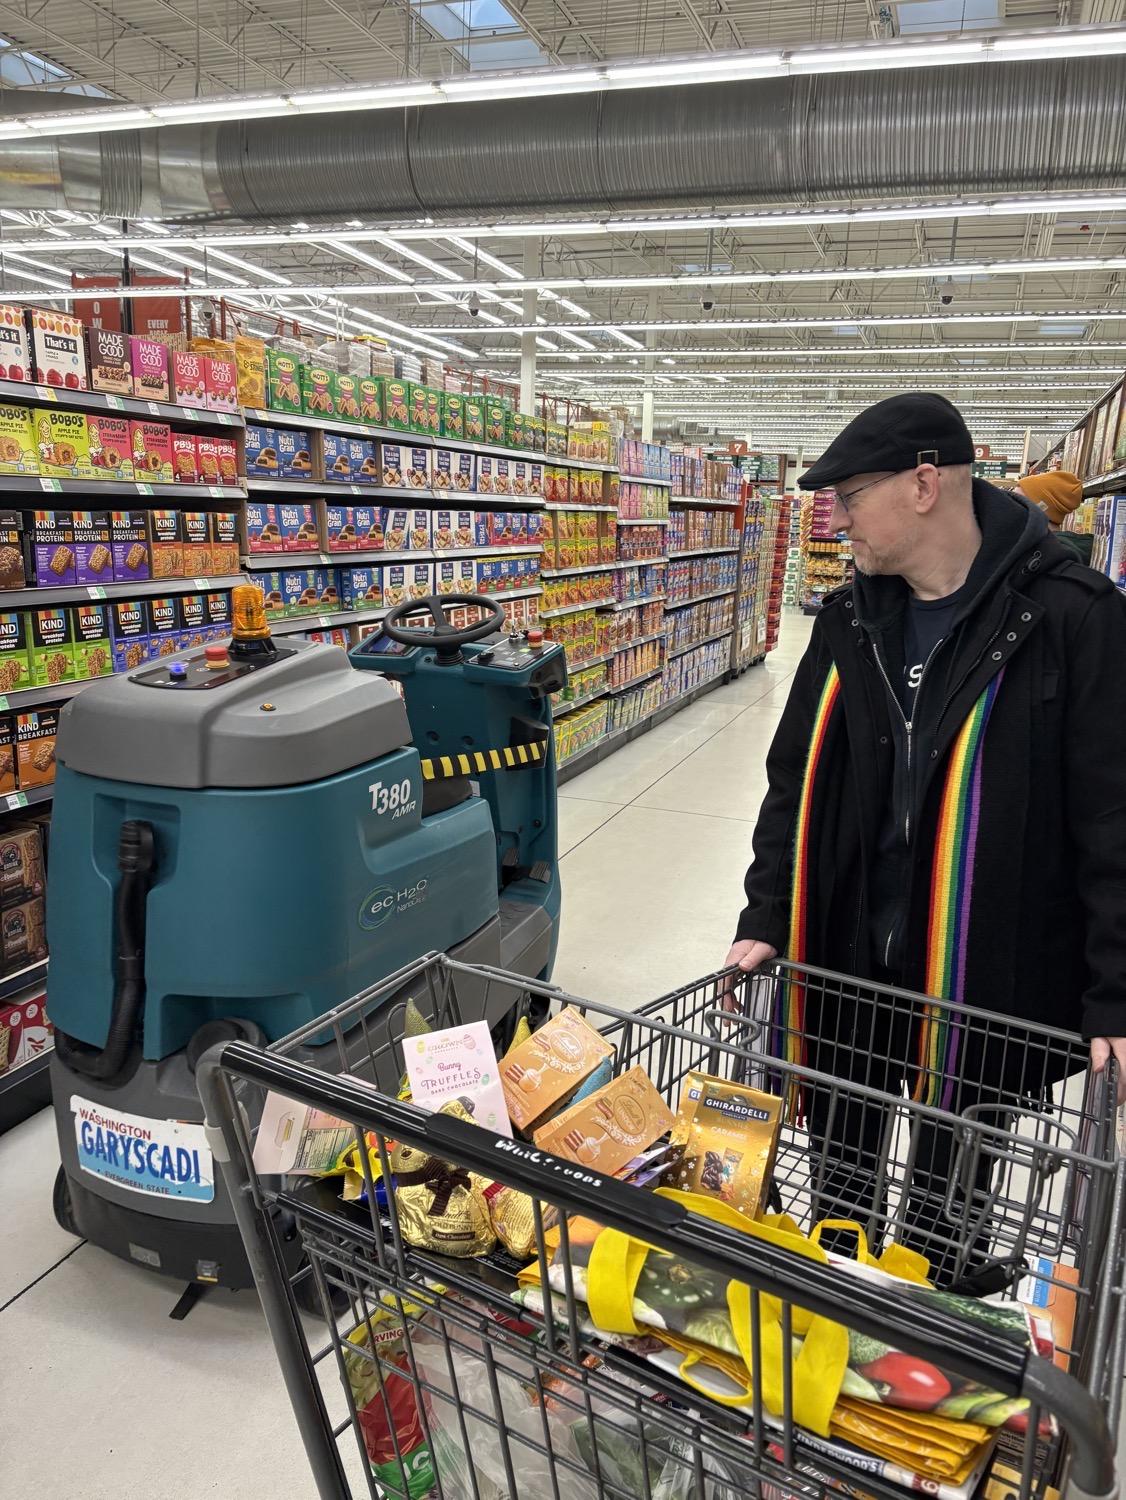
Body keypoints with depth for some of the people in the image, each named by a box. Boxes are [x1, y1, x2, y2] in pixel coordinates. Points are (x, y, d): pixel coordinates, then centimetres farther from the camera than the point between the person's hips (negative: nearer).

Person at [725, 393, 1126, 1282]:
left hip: (985, 982, -4)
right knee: (838, 1176, 23)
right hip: (843, 966, 5)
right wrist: (765, 919, 1)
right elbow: (794, 782, 6)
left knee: (945, 1202, 18)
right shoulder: (850, 624, 2)